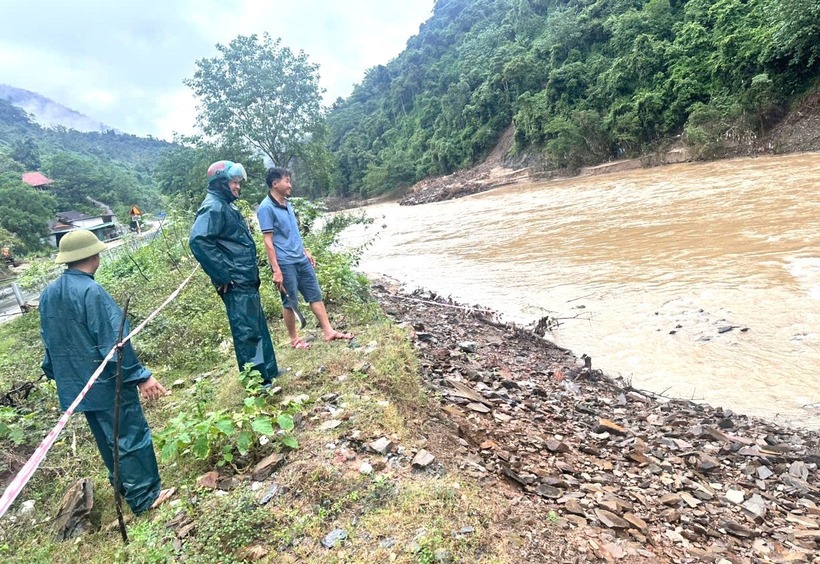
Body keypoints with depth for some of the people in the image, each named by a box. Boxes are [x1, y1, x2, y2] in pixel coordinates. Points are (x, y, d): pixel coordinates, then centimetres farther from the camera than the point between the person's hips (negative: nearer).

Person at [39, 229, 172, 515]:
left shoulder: (48, 294, 4)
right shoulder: (92, 292, -23)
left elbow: (49, 341, 14)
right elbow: (114, 341, -24)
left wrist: (57, 374, 26)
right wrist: (140, 375, -18)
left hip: (74, 383, 9)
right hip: (106, 382, -8)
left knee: (107, 438, 21)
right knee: (131, 436, 4)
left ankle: (125, 486, 36)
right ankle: (145, 496, 13)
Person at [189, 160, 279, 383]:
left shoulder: (226, 206, 17)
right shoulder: (213, 207, -14)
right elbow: (198, 241, -27)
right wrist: (223, 276, -23)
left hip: (246, 281, 10)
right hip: (235, 284, -10)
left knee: (258, 325, 18)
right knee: (247, 331, -4)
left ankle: (268, 370, 31)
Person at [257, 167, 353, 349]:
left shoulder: (287, 204, 10)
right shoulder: (266, 208, -14)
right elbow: (268, 241, -17)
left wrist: (306, 252, 20)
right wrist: (276, 270, -20)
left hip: (301, 259, 8)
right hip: (285, 264, -8)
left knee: (315, 295, 9)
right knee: (290, 302, 5)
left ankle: (329, 331, 17)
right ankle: (294, 339, 20)